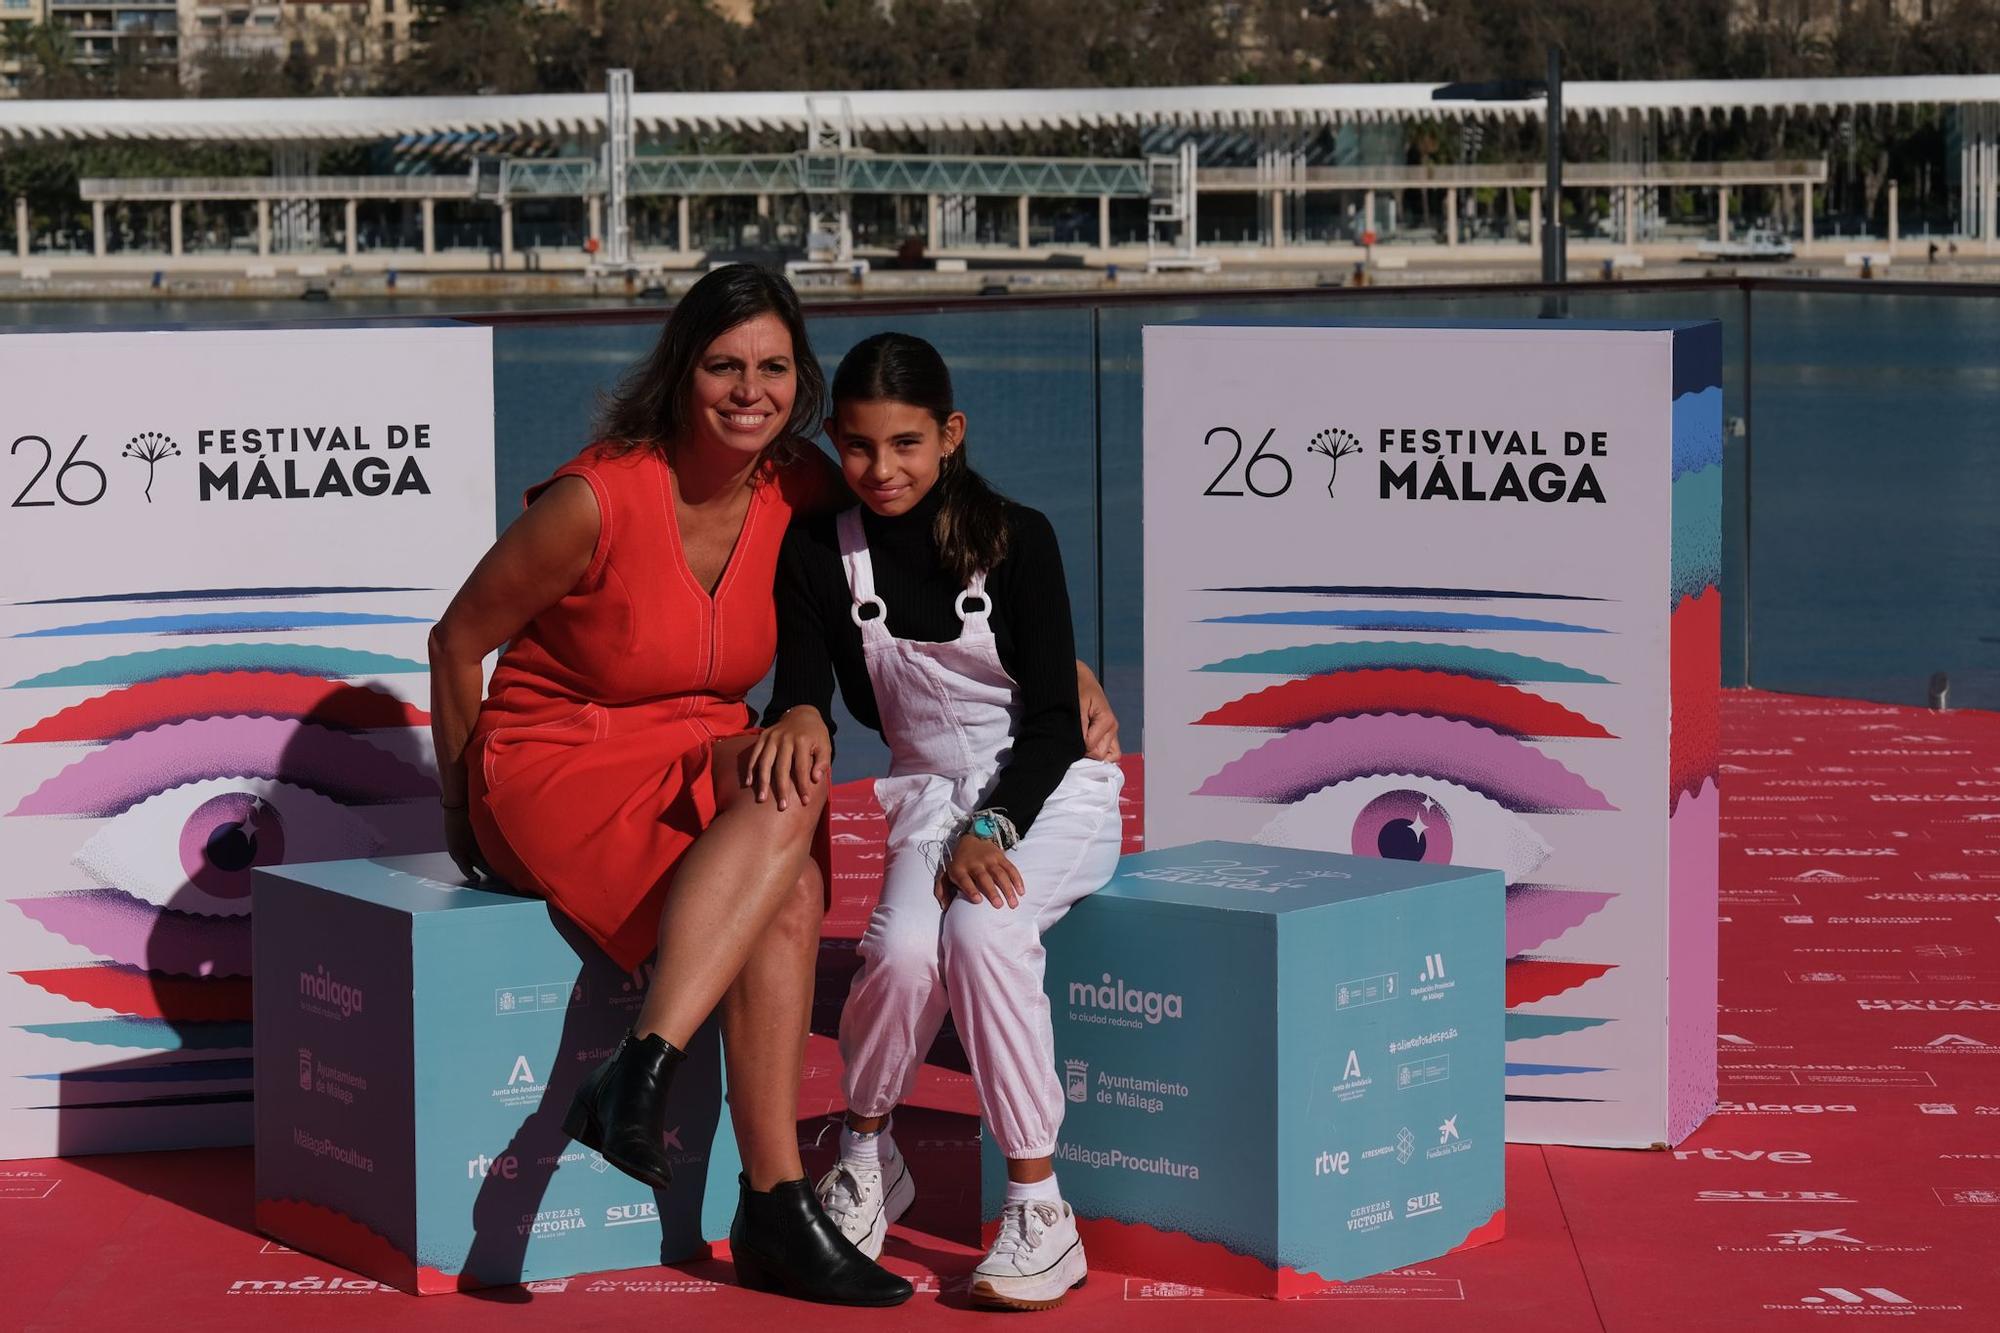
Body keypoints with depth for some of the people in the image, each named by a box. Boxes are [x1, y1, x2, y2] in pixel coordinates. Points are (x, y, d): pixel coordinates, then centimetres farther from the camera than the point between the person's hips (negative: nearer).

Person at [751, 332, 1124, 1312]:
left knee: (982, 932, -33)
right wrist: (798, 716, -29)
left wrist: (992, 829, -22)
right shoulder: (818, 552, 0)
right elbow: (803, 682, -4)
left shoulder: (1015, 539, -8)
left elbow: (1053, 716, -9)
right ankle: (865, 1155, -1)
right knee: (902, 949, -30)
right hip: (929, 797, 2)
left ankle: (1039, 1210, -25)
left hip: (1049, 790, -2)